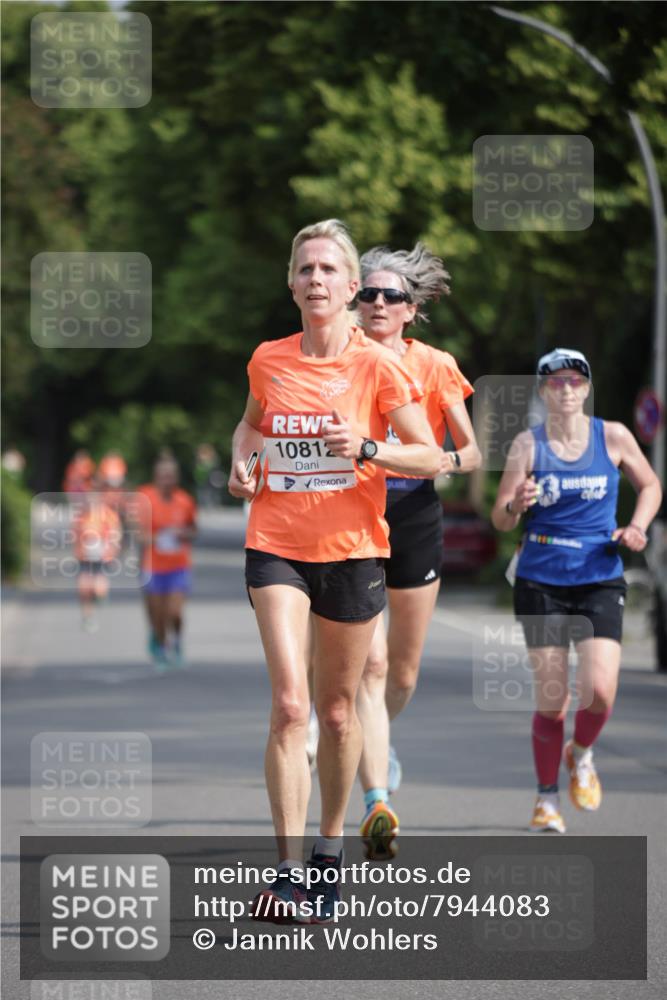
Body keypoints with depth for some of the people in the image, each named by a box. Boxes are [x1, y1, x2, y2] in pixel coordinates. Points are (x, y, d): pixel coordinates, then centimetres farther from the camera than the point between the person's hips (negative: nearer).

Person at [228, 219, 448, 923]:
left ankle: (329, 846, 29)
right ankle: (287, 871, -15)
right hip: (276, 544, 1)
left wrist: (365, 449, -18)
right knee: (289, 705, -14)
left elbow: (432, 458, -2)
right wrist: (240, 461, 6)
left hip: (351, 548, -1)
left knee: (337, 711, 9)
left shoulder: (376, 366, -4)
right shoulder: (268, 361, 4)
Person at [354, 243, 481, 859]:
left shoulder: (436, 367, 2)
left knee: (403, 671, 11)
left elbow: (471, 453, 4)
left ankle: (378, 740, 46)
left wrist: (449, 461, -18)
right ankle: (378, 803, -21)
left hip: (415, 516, 2)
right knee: (370, 662, -16)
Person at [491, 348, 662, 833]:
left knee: (600, 690, -15)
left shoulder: (613, 437, 0)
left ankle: (581, 754, 18)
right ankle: (547, 797, 17)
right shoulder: (528, 444, -3)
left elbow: (650, 485, 16)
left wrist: (637, 527, -1)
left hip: (600, 580, 0)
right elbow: (500, 520, -3)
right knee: (550, 699, -1)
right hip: (541, 582, 0)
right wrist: (516, 505, -25)